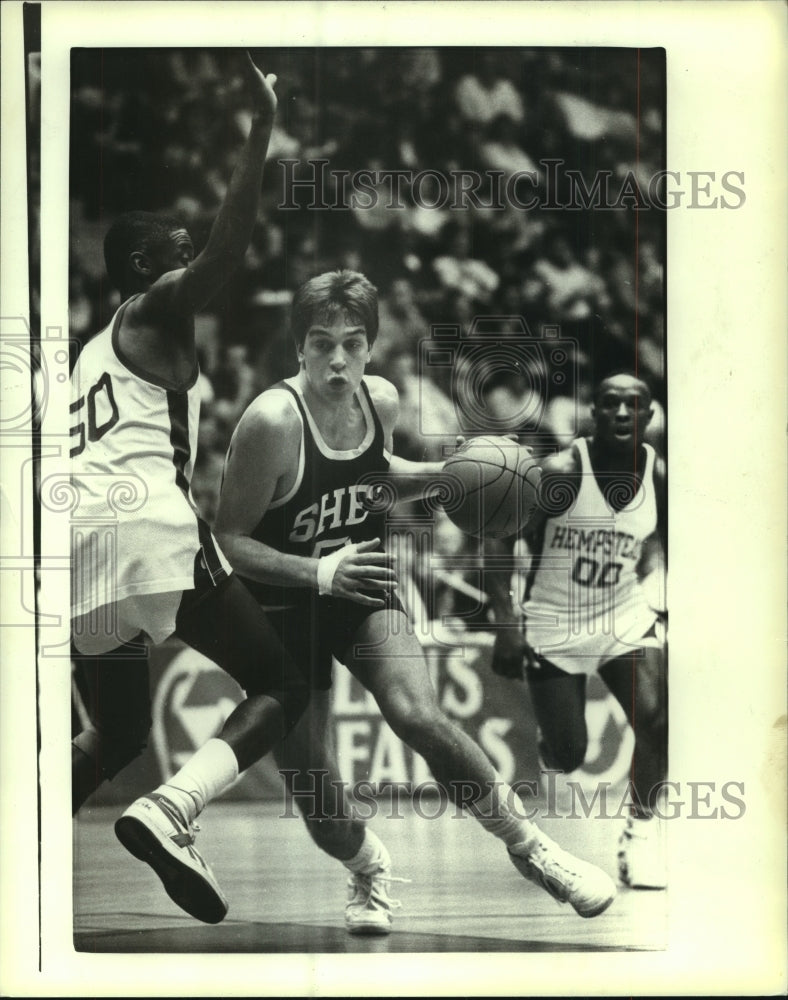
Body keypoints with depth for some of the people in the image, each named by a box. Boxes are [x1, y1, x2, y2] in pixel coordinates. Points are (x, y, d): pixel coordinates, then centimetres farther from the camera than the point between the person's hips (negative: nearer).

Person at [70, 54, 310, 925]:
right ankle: (168, 812, -25)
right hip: (144, 522, -8)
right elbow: (228, 245, -10)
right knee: (280, 686, -2)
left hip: (77, 532, 8)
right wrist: (262, 125, -7)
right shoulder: (159, 307, 7)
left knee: (117, 733, 24)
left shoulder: (92, 353, 31)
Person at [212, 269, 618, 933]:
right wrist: (318, 572, -31)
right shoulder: (272, 423, -24)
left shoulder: (381, 401, -6)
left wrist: (447, 474, 4)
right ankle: (369, 868, 32)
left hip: (365, 590, 3)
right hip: (285, 609, -2)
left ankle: (530, 847, -6)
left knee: (420, 716, -24)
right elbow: (228, 538, -20)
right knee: (315, 791, -3)